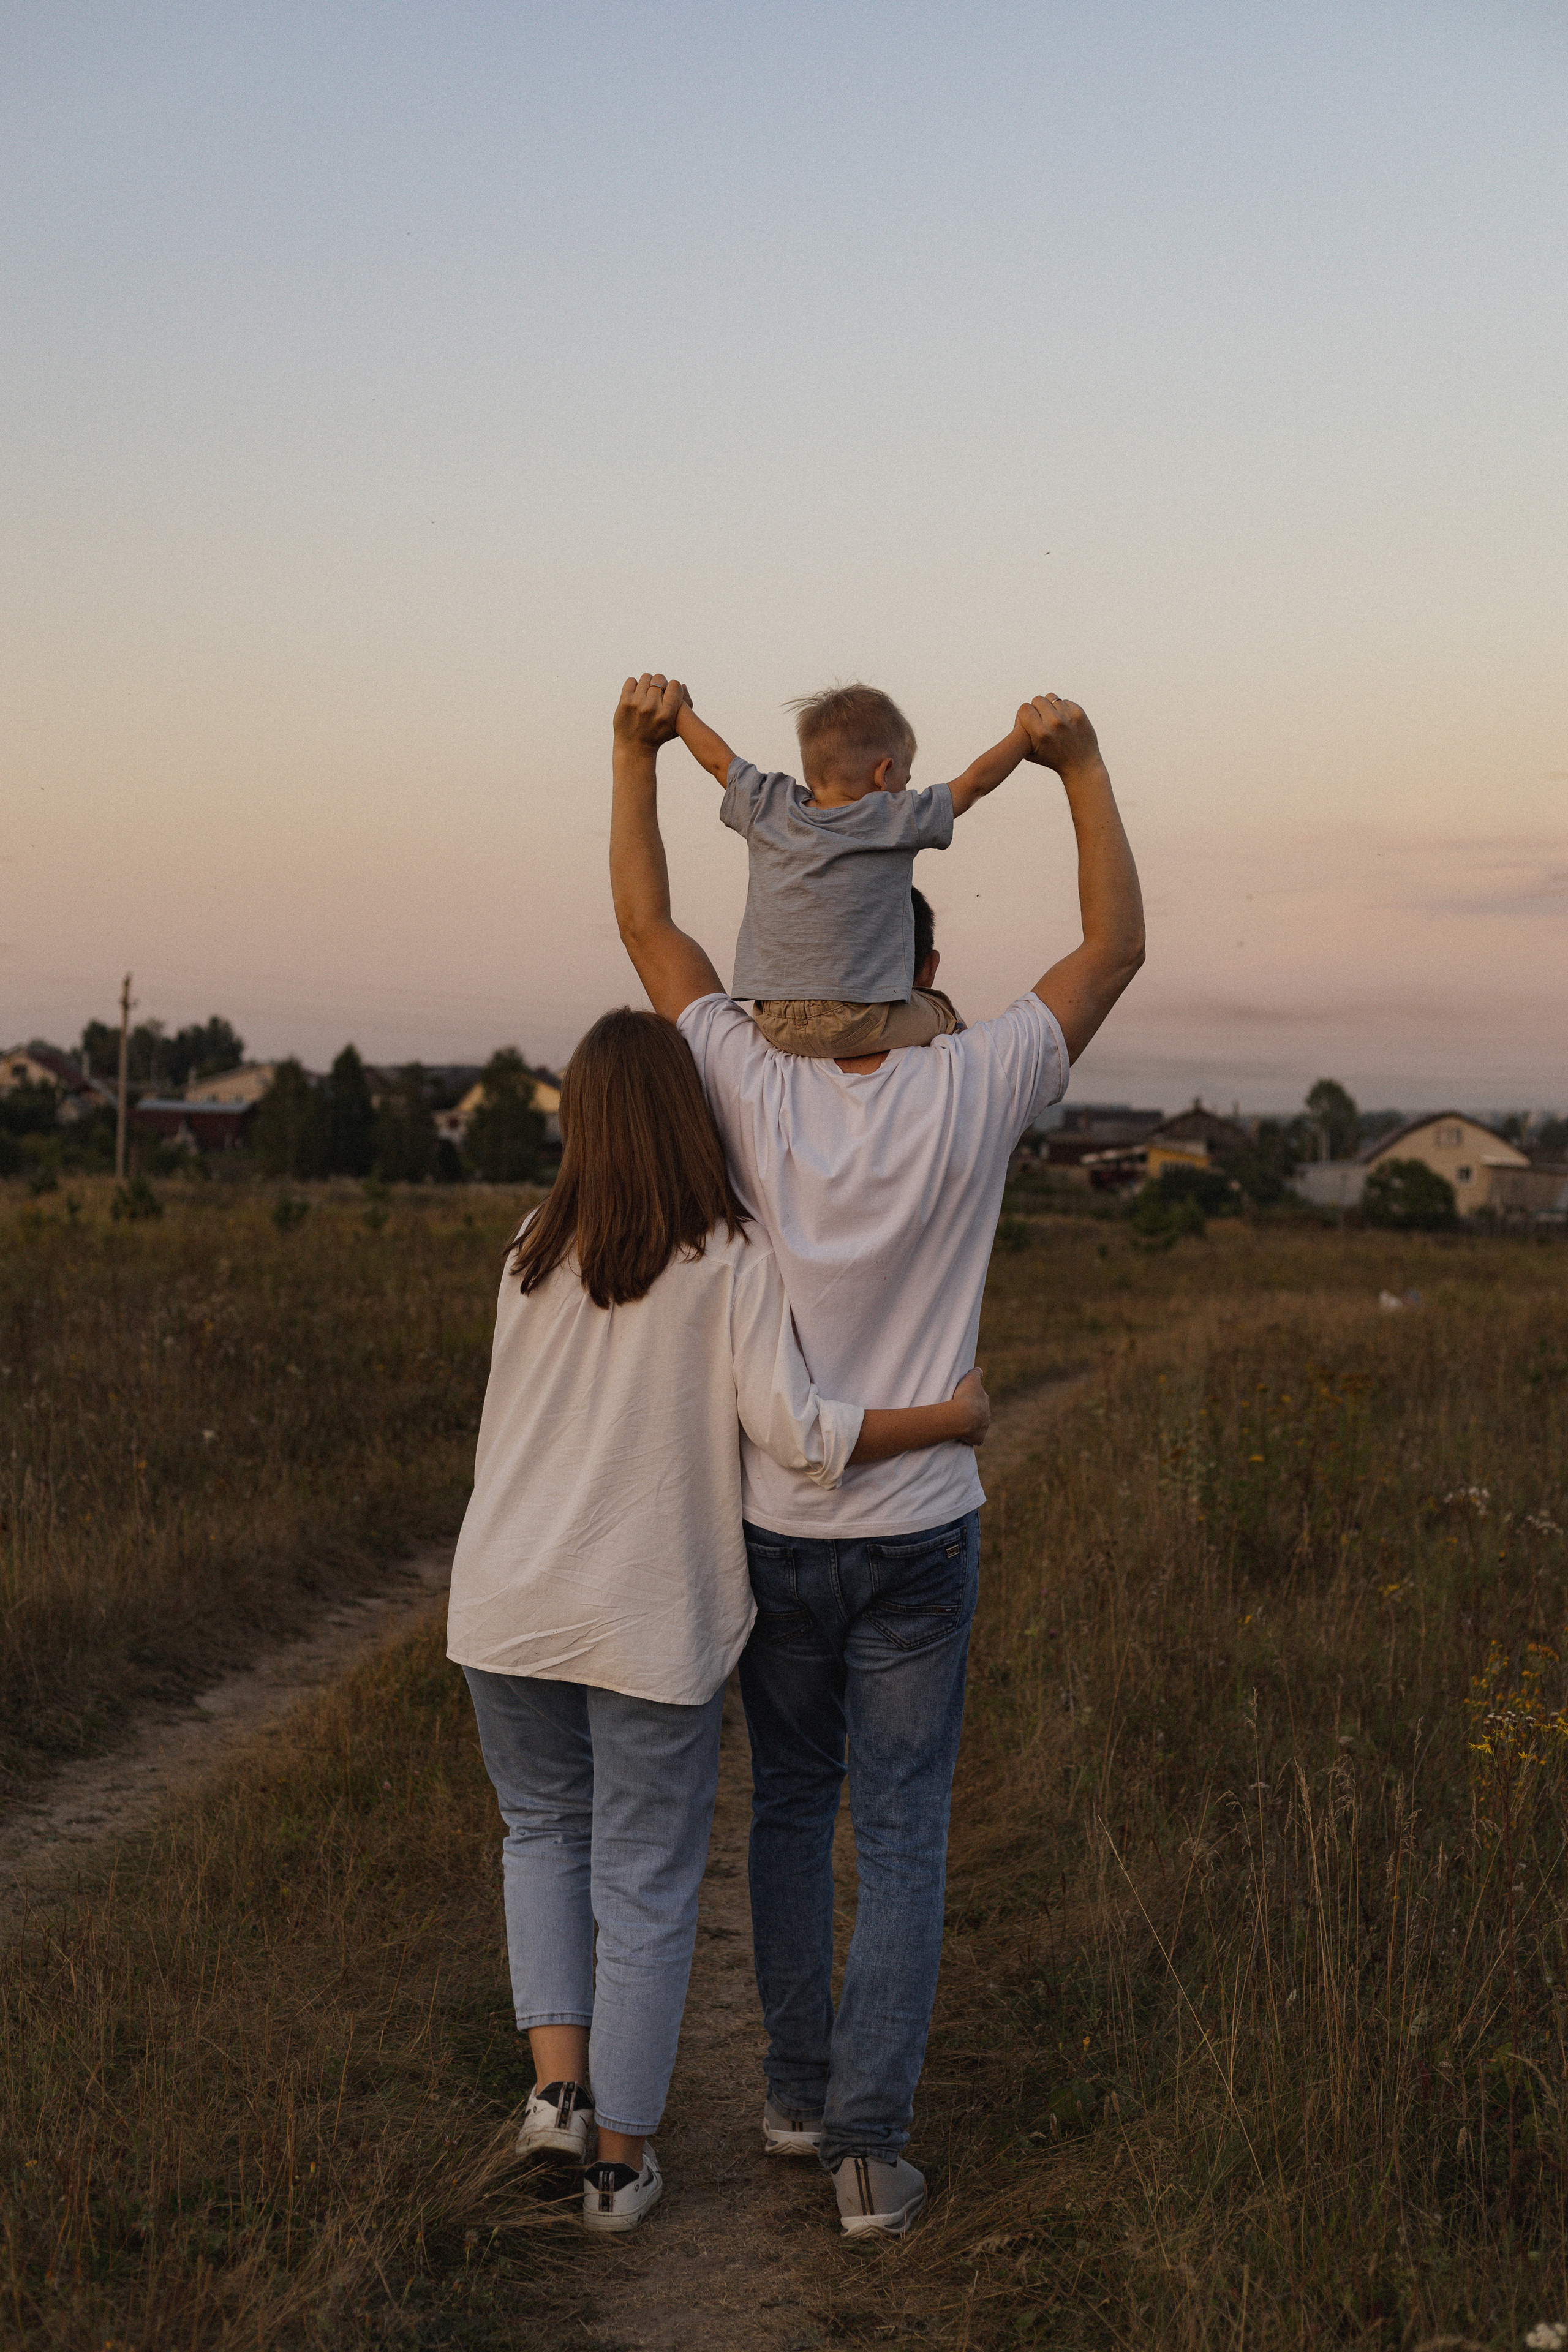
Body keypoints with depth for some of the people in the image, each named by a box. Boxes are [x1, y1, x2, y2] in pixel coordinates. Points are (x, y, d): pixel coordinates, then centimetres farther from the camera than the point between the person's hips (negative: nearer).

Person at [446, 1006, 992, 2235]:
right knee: (647, 1888, 10)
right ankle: (620, 2157, 19)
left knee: (544, 1828, 25)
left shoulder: (534, 1258, 3)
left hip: (509, 1606, 3)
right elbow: (791, 1430, -16)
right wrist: (951, 1419, -5)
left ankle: (559, 2082, 13)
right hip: (652, 1623, -3)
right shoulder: (735, 1259, -10)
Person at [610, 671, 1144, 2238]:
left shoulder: (754, 1091, -11)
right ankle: (868, 2141, 2)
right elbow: (1116, 949, -7)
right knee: (901, 1837, 7)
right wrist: (1082, 770, -6)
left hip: (774, 1533, 2)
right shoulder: (967, 1095, -14)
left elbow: (644, 925, -2)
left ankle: (799, 2087, 29)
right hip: (917, 1536, -1)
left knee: (791, 1801, 21)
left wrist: (638, 751, 1)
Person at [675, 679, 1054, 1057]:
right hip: (859, 1024, -4)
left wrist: (679, 713, 41)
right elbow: (976, 782, 7)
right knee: (943, 1013, 18)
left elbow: (717, 758, 24)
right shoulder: (898, 820, -4)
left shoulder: (765, 810, 7)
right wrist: (1025, 735, 21)